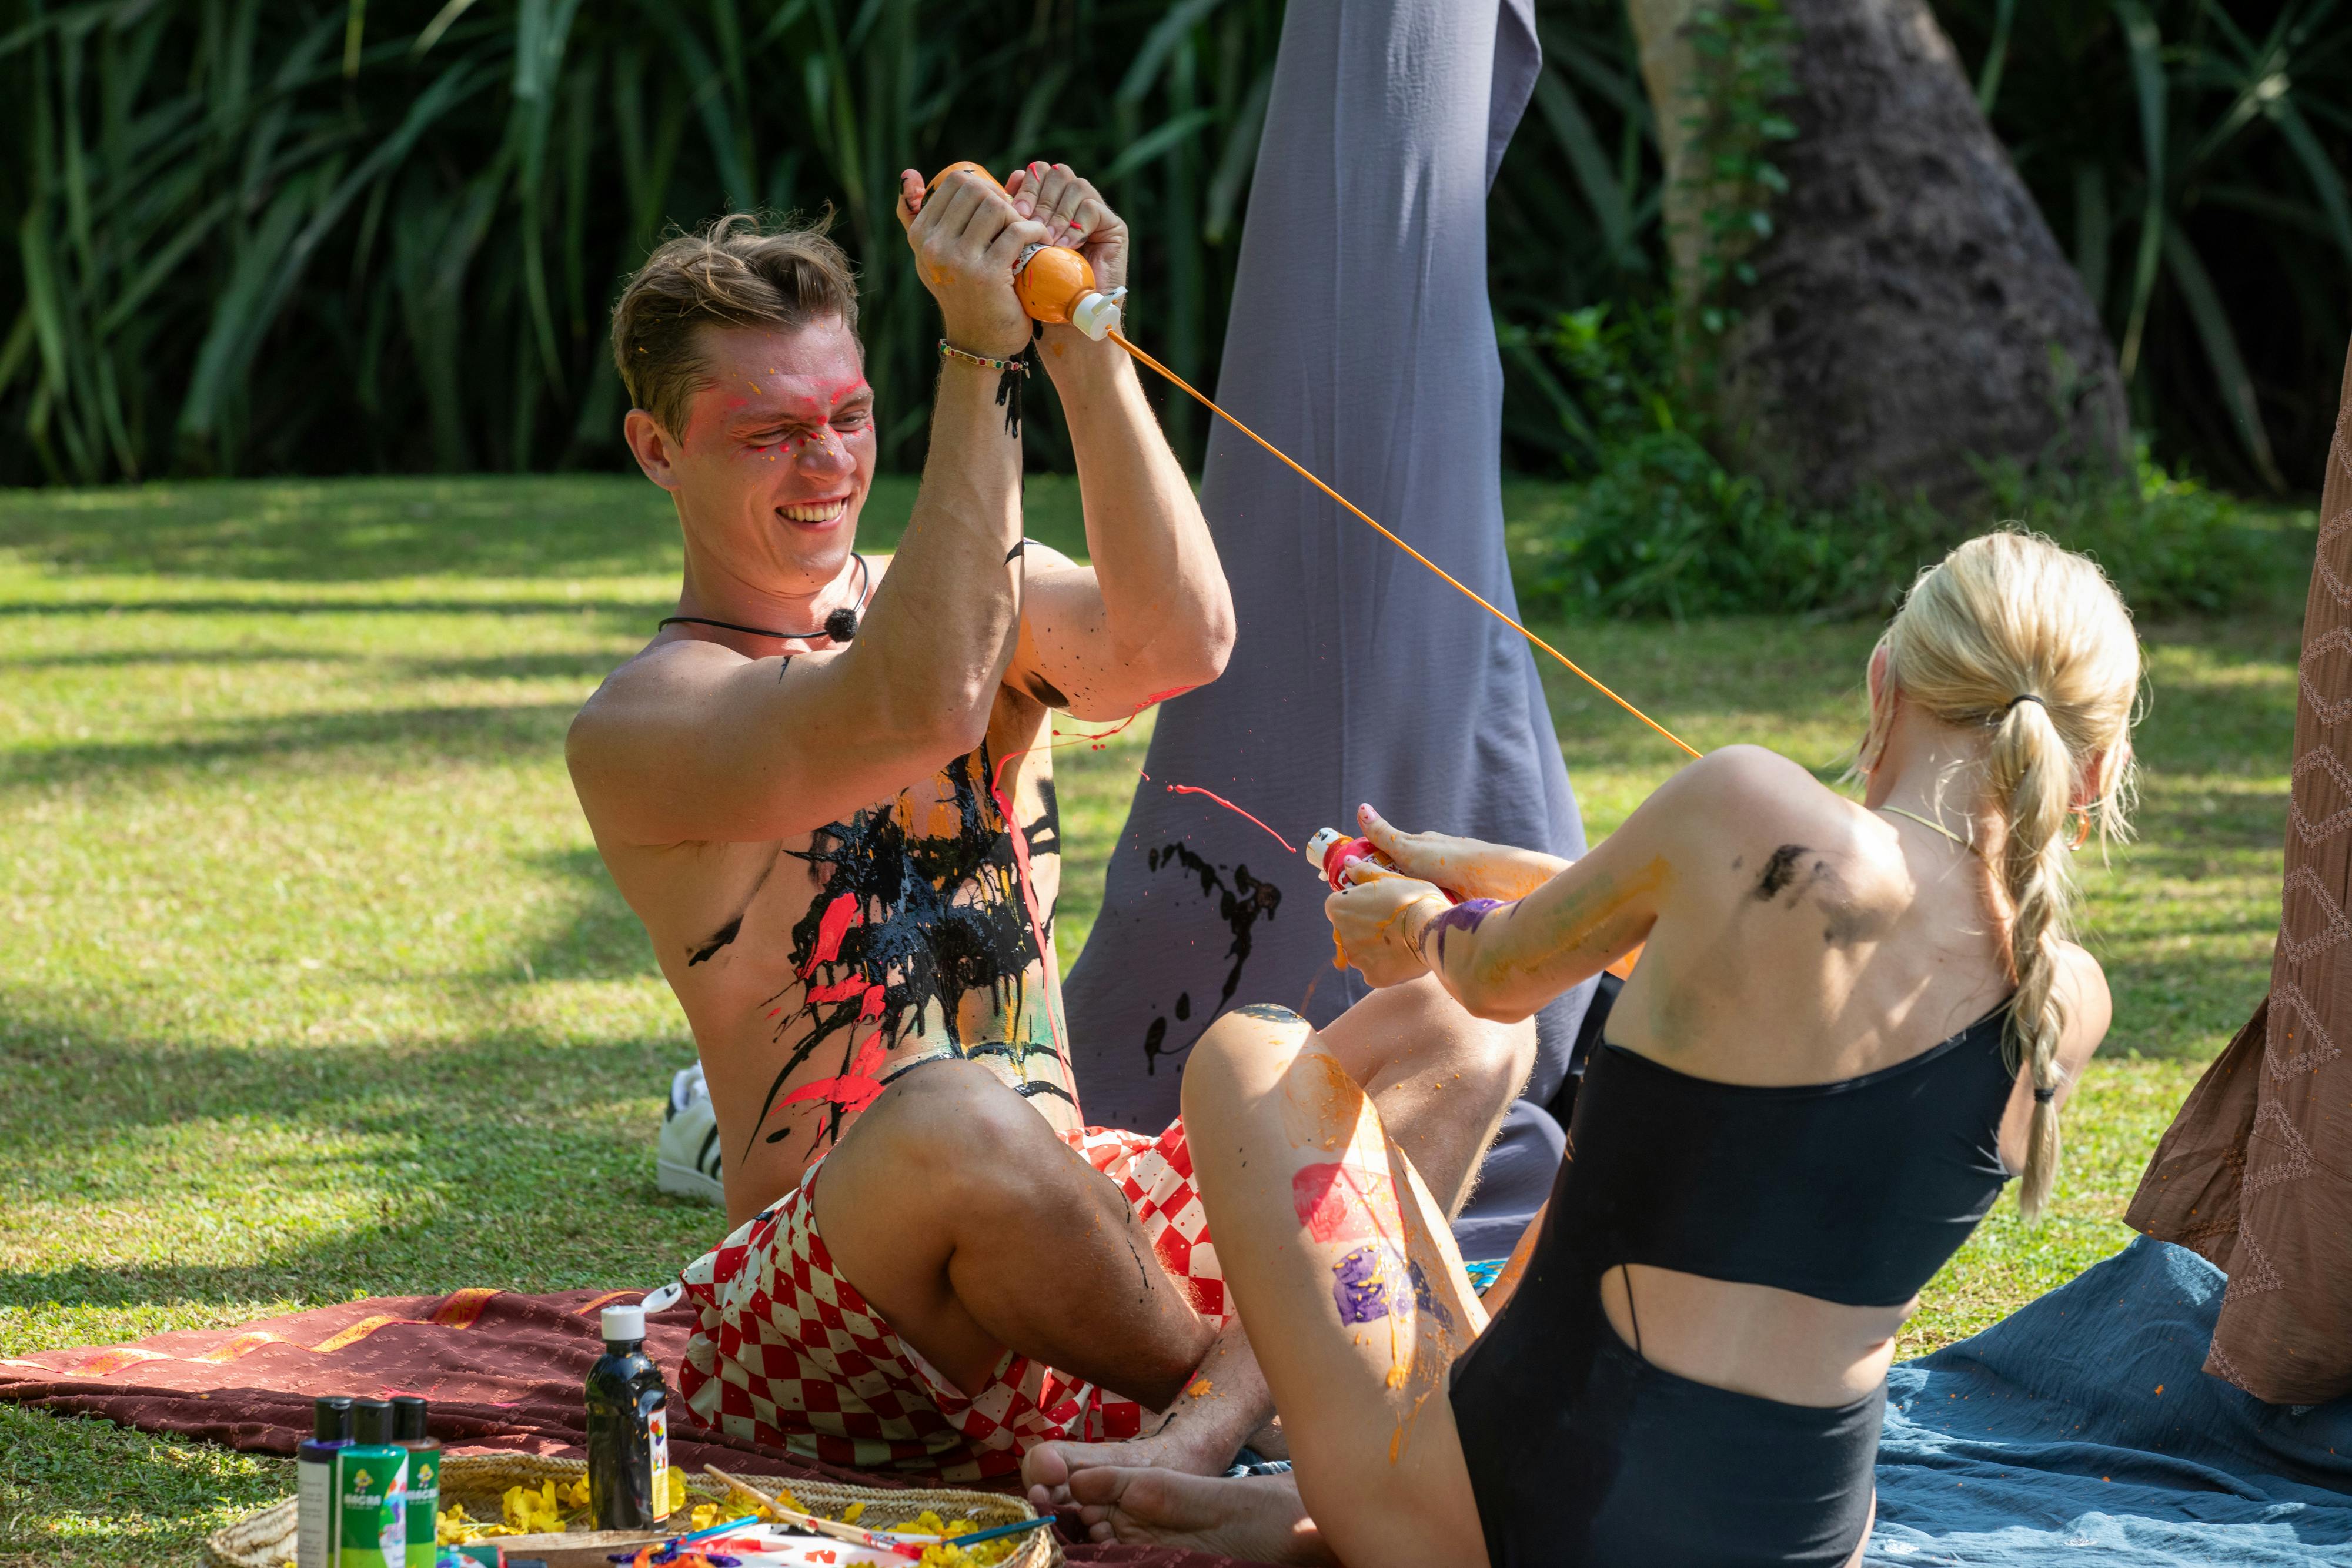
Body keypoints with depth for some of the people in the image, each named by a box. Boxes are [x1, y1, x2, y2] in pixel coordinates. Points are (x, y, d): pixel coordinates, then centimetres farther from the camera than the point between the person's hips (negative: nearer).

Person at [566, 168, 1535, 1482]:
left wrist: (1087, 350, -20)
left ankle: (1206, 1431, -27)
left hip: (1065, 1235, 7)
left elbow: (1179, 644, -10)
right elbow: (922, 710, -26)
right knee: (954, 1118, -40)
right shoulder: (642, 727, -7)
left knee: (1458, 1026, -3)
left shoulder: (987, 600, 13)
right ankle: (1267, 1387, -12)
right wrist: (980, 356, -28)